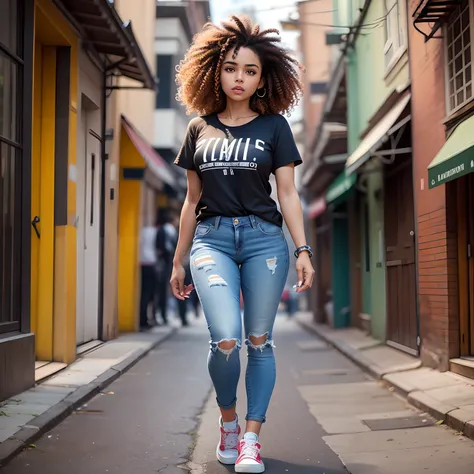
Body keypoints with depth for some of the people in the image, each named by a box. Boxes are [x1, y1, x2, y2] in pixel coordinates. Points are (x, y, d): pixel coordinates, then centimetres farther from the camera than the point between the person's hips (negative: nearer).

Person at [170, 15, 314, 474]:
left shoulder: (274, 126, 7)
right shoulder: (200, 129, 11)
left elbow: (287, 193, 4)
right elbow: (192, 199, 15)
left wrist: (303, 251, -4)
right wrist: (178, 260, 15)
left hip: (263, 238, 0)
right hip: (211, 238, 0)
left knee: (259, 340, 0)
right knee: (225, 340, -15)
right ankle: (227, 420, 11)